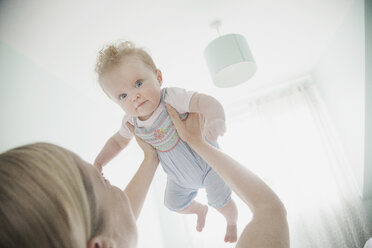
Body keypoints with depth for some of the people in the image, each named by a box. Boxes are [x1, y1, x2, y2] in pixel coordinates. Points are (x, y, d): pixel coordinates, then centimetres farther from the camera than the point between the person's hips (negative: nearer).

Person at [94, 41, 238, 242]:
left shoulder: (171, 98, -35)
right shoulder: (131, 122, -16)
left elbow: (203, 101, -51)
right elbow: (118, 141, 4)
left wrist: (216, 118, -72)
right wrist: (98, 162, -8)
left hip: (208, 164, -5)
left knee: (222, 204, 13)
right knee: (175, 204, 25)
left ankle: (232, 223, 52)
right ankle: (200, 210, 61)